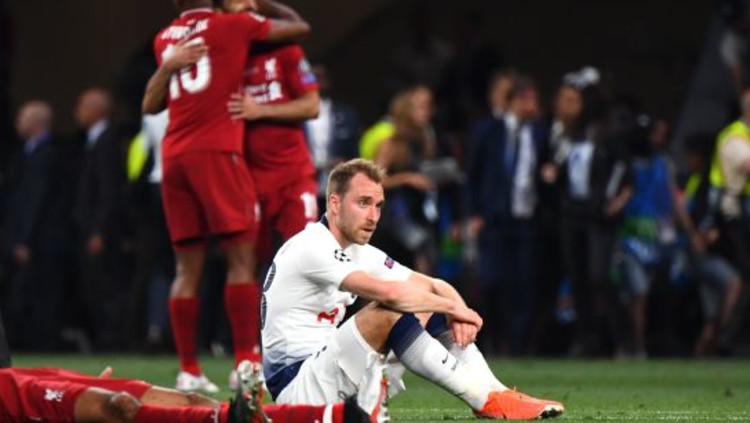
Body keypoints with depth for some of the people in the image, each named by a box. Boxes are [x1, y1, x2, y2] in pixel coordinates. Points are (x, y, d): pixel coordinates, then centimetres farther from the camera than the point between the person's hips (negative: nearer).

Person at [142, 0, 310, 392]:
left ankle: (188, 370, 4)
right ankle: (245, 361, -12)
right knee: (241, 259, -4)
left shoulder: (166, 40, 15)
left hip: (173, 154, 5)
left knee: (188, 267, 6)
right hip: (216, 152, -5)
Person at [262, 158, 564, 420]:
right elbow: (388, 293, -26)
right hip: (295, 385, -9)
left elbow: (434, 286, 11)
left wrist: (458, 311, -12)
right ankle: (485, 401, -25)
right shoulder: (311, 248, -16)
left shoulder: (360, 253, 13)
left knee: (426, 311, 2)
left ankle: (496, 394, -12)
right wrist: (454, 307, -14)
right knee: (386, 313, -27)